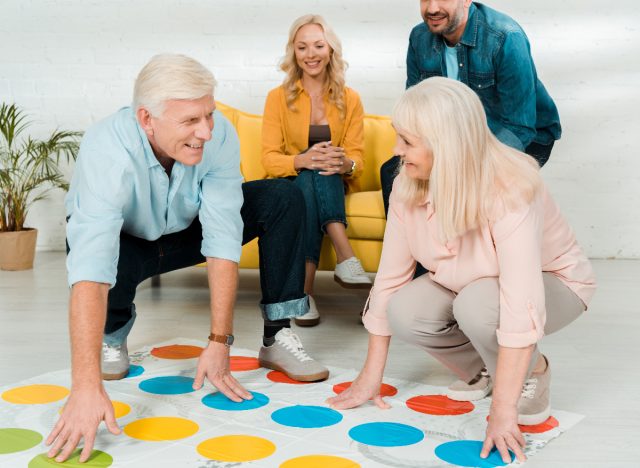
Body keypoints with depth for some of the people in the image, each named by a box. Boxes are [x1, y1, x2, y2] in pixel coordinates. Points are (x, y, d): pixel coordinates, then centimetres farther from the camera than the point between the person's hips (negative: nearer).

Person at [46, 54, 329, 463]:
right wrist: (86, 387, -57)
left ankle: (278, 337, -8)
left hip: (185, 230, 3)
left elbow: (223, 240, -28)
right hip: (126, 241, -3)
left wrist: (219, 343, -33)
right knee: (113, 261, -39)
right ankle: (113, 334, -3)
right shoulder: (107, 151, -39)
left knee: (283, 199, -17)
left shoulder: (219, 134, -29)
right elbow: (91, 270, -48)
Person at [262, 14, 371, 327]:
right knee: (310, 177, -35)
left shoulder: (350, 100, 2)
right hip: (292, 183, -1)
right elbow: (269, 158, -8)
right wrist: (302, 161, -31)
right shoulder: (278, 98, -1)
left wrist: (345, 164, -30)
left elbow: (357, 158, -3)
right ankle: (345, 257, -44)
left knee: (325, 170, -35)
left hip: (334, 184, 1)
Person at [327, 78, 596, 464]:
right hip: (470, 284, 5)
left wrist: (502, 411, -44)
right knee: (405, 312, -22)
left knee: (479, 303, -36)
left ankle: (531, 373, -4)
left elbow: (521, 305, -42)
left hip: (552, 282, -5)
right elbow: (390, 278, -15)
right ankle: (482, 369, 6)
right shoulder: (408, 188, -19)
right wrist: (371, 378, -14)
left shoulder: (510, 190, -36)